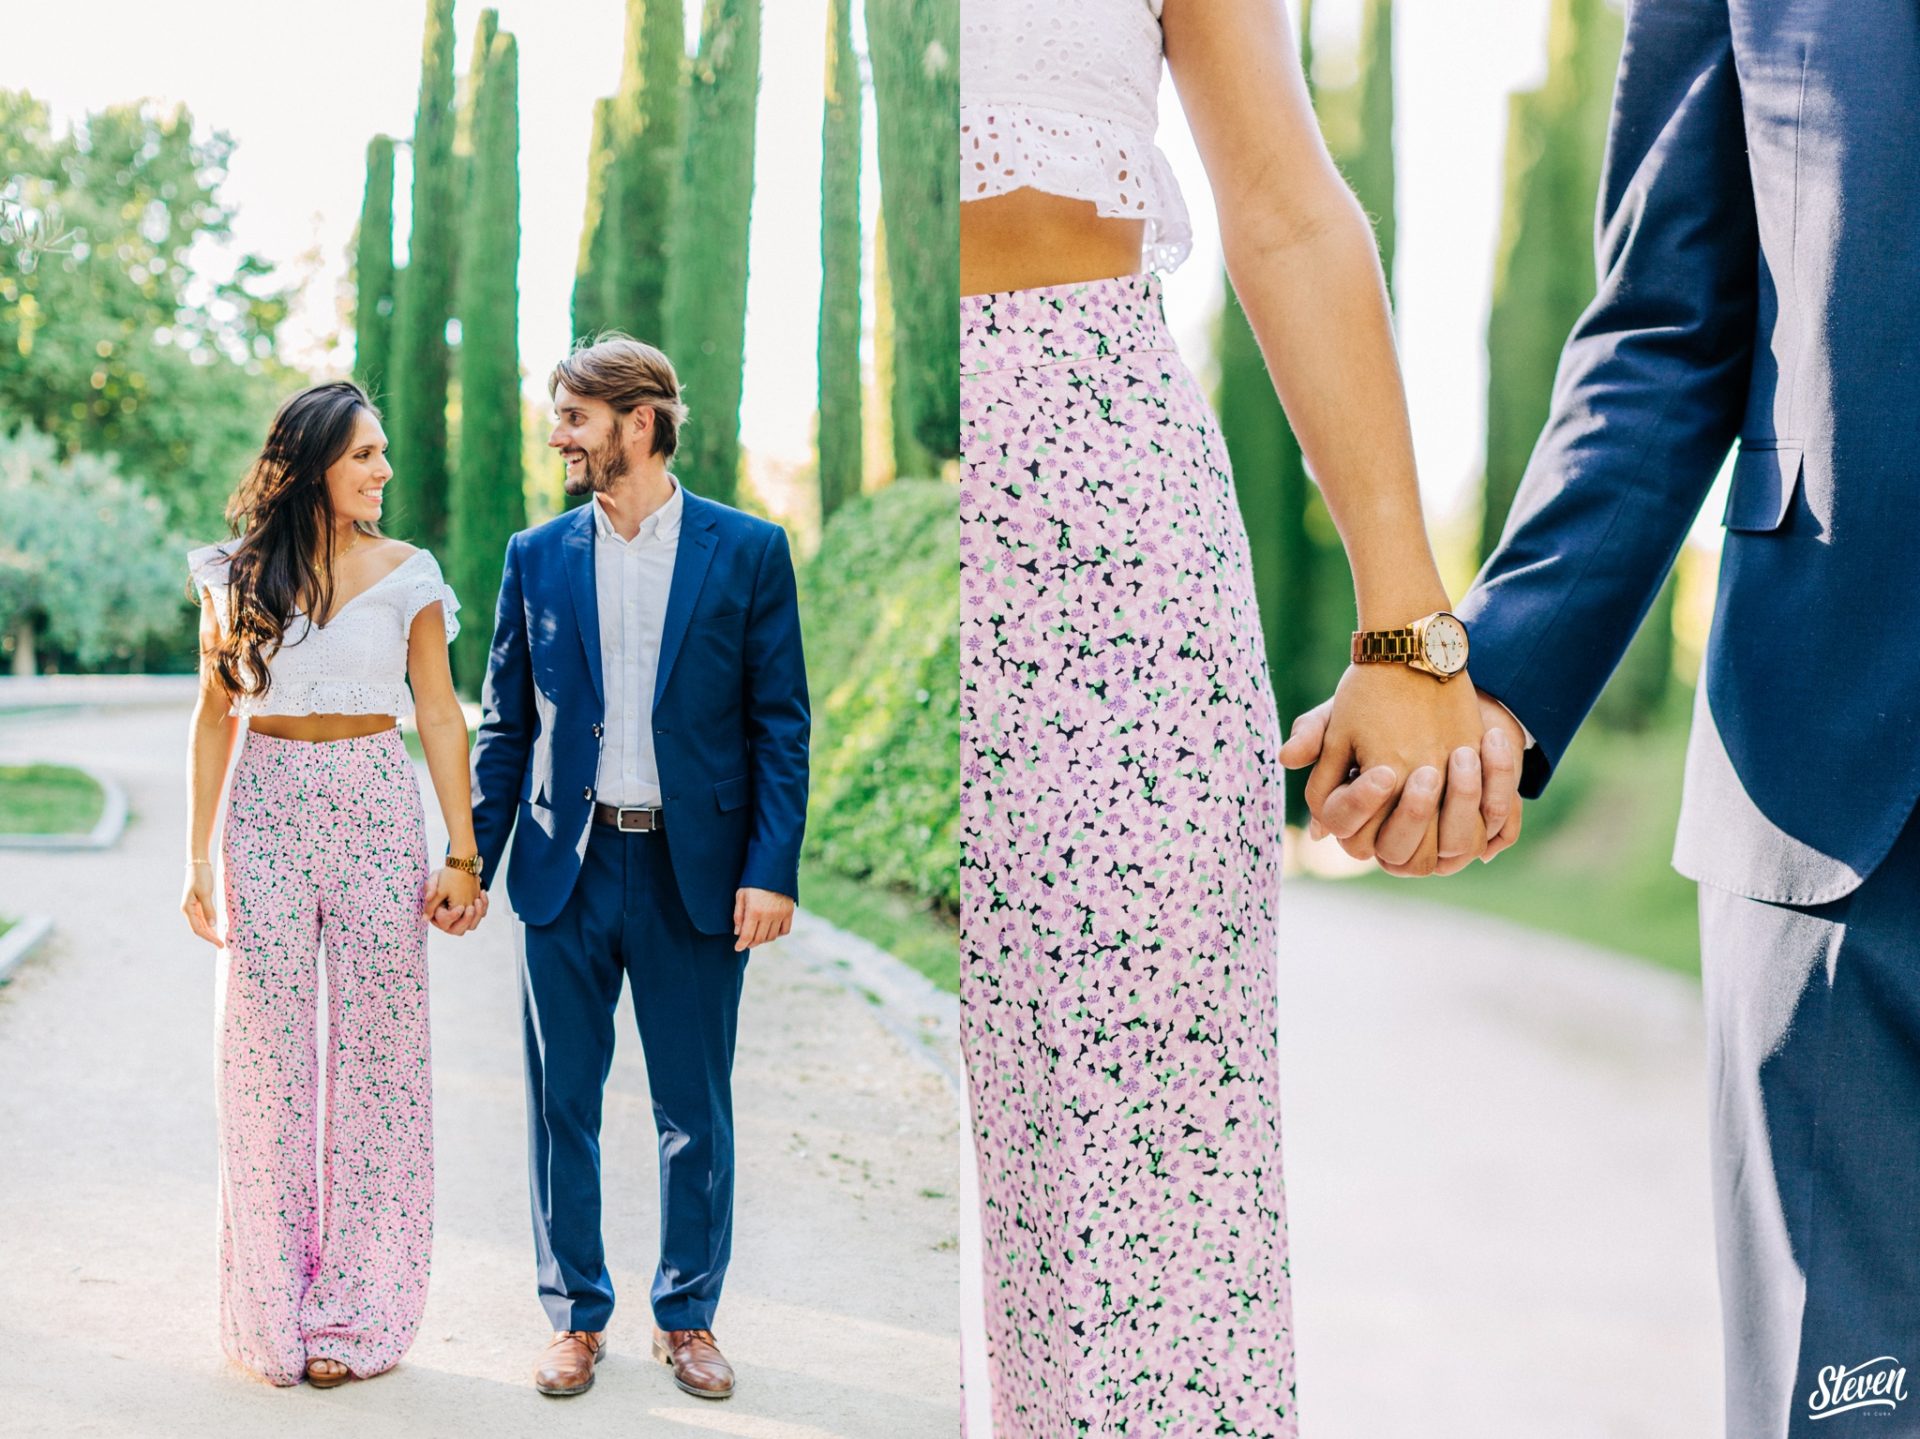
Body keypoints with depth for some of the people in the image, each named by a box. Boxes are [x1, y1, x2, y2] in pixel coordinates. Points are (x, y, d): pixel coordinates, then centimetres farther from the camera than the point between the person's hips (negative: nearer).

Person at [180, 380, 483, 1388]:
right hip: (268, 809, 1)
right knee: (267, 1051, 3)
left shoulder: (405, 573, 2)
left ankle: (359, 1312, 10)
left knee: (376, 1050, 0)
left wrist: (462, 857, -4)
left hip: (376, 807, -1)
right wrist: (198, 859, 4)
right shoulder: (237, 574, 5)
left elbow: (439, 718, 2)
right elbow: (215, 717, 8)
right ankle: (274, 1310, 16)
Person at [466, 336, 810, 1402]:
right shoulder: (536, 556, 7)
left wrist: (771, 871, -9)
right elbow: (505, 724, 10)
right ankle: (576, 1317, 23)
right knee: (561, 1102, 8)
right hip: (566, 871, 2)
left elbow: (781, 724, -1)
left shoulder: (749, 551, 0)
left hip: (695, 873, -2)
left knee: (695, 1112, 8)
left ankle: (687, 1317, 24)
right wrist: (472, 860, 3)